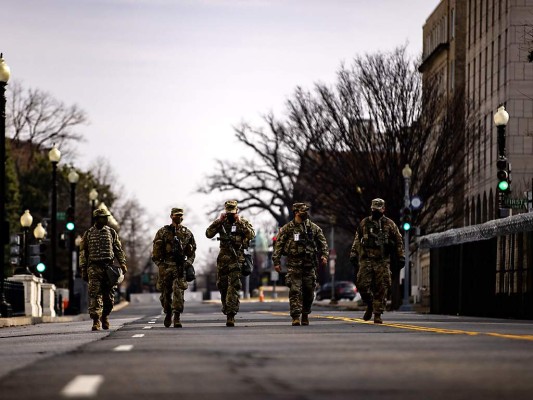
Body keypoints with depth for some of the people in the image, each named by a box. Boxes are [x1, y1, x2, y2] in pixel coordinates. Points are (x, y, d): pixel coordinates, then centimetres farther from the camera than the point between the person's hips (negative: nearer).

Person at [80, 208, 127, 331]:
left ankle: (105, 316, 25)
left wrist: (122, 264, 2)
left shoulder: (111, 232, 10)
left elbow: (118, 250, 13)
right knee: (95, 295, -10)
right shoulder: (88, 234, 6)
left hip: (109, 267, 2)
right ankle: (96, 321, -11)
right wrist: (83, 270, 4)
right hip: (94, 268, -2)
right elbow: (83, 253, 9)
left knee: (109, 297, 4)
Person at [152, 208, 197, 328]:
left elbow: (192, 250, 17)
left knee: (179, 291, -13)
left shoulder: (187, 233, 10)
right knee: (166, 293, 7)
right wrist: (160, 264, -4)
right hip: (165, 267, 0)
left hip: (181, 267, 0)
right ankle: (168, 314, 28)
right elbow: (155, 251, 4)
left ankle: (177, 317, -13)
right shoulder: (163, 232, 5)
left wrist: (188, 262, 4)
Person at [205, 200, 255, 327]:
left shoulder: (244, 222, 4)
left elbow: (251, 235, -13)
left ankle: (231, 314, -18)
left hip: (237, 258, -4)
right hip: (223, 258, 4)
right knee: (222, 286, 9)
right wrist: (219, 221, -9)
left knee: (233, 287, -13)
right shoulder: (221, 223, 11)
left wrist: (240, 222, -15)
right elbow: (209, 234, -2)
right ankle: (227, 310, 26)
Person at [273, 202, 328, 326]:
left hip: (309, 265, 3)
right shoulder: (287, 228, 2)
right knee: (295, 291, -10)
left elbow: (323, 243, 14)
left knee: (309, 292, 6)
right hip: (294, 265, -3)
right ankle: (295, 317, -13)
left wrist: (324, 255, -2)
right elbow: (278, 245, 3)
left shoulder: (314, 228, 10)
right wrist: (276, 261, -3)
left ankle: (305, 315, 21)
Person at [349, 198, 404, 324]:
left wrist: (400, 257, 5)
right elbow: (357, 240, 16)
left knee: (381, 288, -4)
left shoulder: (389, 224, 6)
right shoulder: (364, 223, 10)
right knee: (362, 285, -7)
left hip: (382, 261, -1)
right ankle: (370, 305, 19)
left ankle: (377, 314, 2)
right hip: (366, 260, 1)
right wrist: (353, 254, 10)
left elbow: (398, 241, 9)